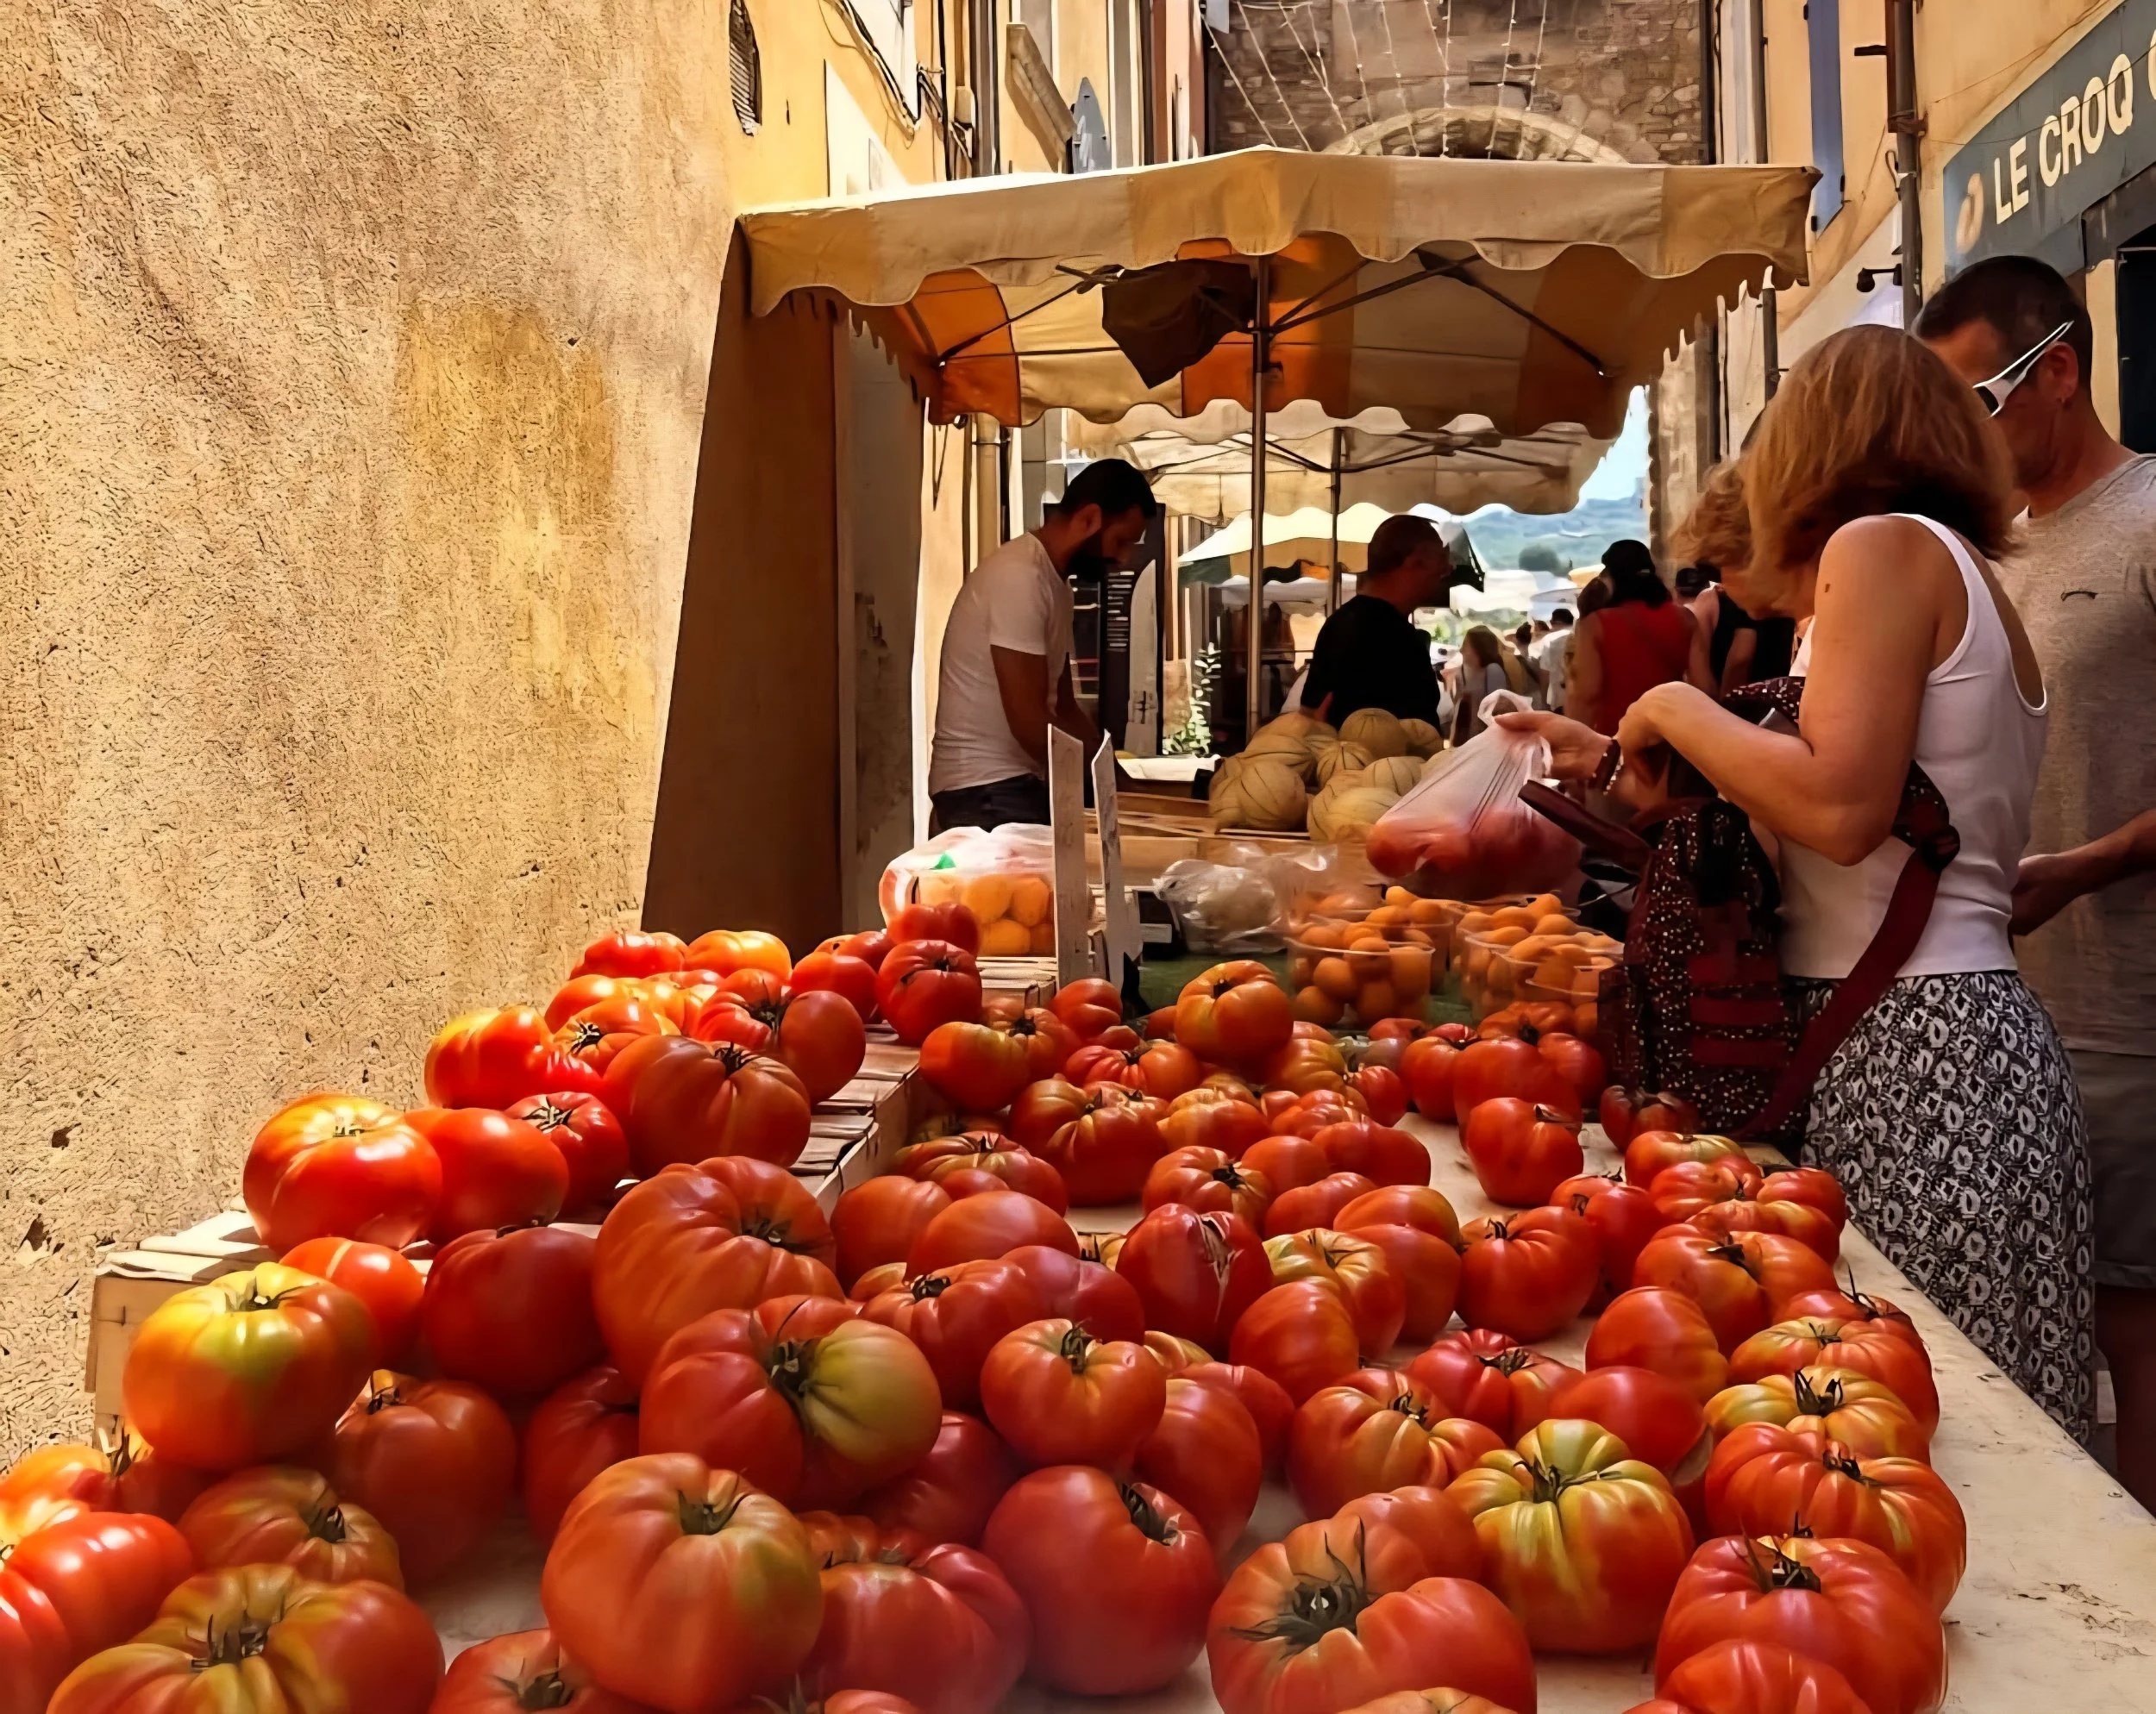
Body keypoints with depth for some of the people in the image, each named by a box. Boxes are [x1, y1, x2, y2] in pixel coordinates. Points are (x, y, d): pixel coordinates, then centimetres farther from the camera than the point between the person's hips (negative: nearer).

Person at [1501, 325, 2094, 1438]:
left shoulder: (1882, 546, -6)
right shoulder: (1966, 574, 21)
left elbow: (1840, 805, -20)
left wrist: (1677, 709, -6)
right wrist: (1620, 757, 25)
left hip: (1908, 1045, -10)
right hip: (1970, 1026, 10)